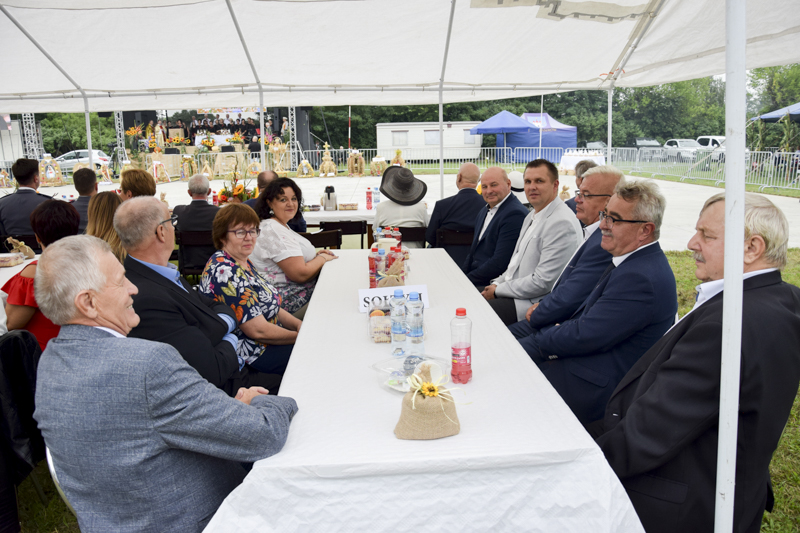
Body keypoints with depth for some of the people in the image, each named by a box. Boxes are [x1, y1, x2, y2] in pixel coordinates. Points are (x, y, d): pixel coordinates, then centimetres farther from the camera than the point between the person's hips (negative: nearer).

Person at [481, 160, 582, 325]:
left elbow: (542, 282, -23)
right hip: (513, 291, 10)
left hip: (533, 304, -9)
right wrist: (496, 284, 4)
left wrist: (498, 291, -14)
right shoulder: (532, 216, 14)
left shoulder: (562, 224, -19)